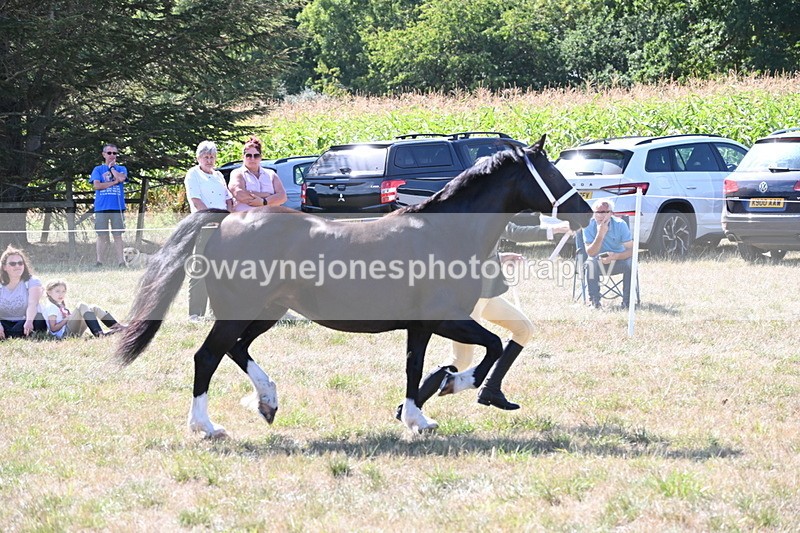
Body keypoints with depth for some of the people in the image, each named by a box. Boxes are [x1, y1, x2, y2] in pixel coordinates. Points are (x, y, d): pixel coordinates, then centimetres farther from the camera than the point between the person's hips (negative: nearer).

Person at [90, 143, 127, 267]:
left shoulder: (121, 169, 12)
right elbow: (96, 185, -5)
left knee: (118, 235, -1)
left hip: (117, 207, 0)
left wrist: (111, 167, 2)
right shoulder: (98, 170, 10)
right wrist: (114, 182, -6)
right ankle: (99, 261, 5)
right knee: (102, 235, 2)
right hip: (101, 207, 0)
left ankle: (121, 261, -1)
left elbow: (121, 178, -11)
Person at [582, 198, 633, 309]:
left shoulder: (620, 224, -14)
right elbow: (590, 253, -23)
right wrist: (600, 235, -35)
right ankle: (594, 301, -25)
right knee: (590, 263, -34)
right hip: (599, 262, 0)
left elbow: (631, 249, -17)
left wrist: (615, 256, -35)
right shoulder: (589, 226, -15)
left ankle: (627, 301, -19)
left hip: (618, 260, 0)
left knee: (630, 264, -31)